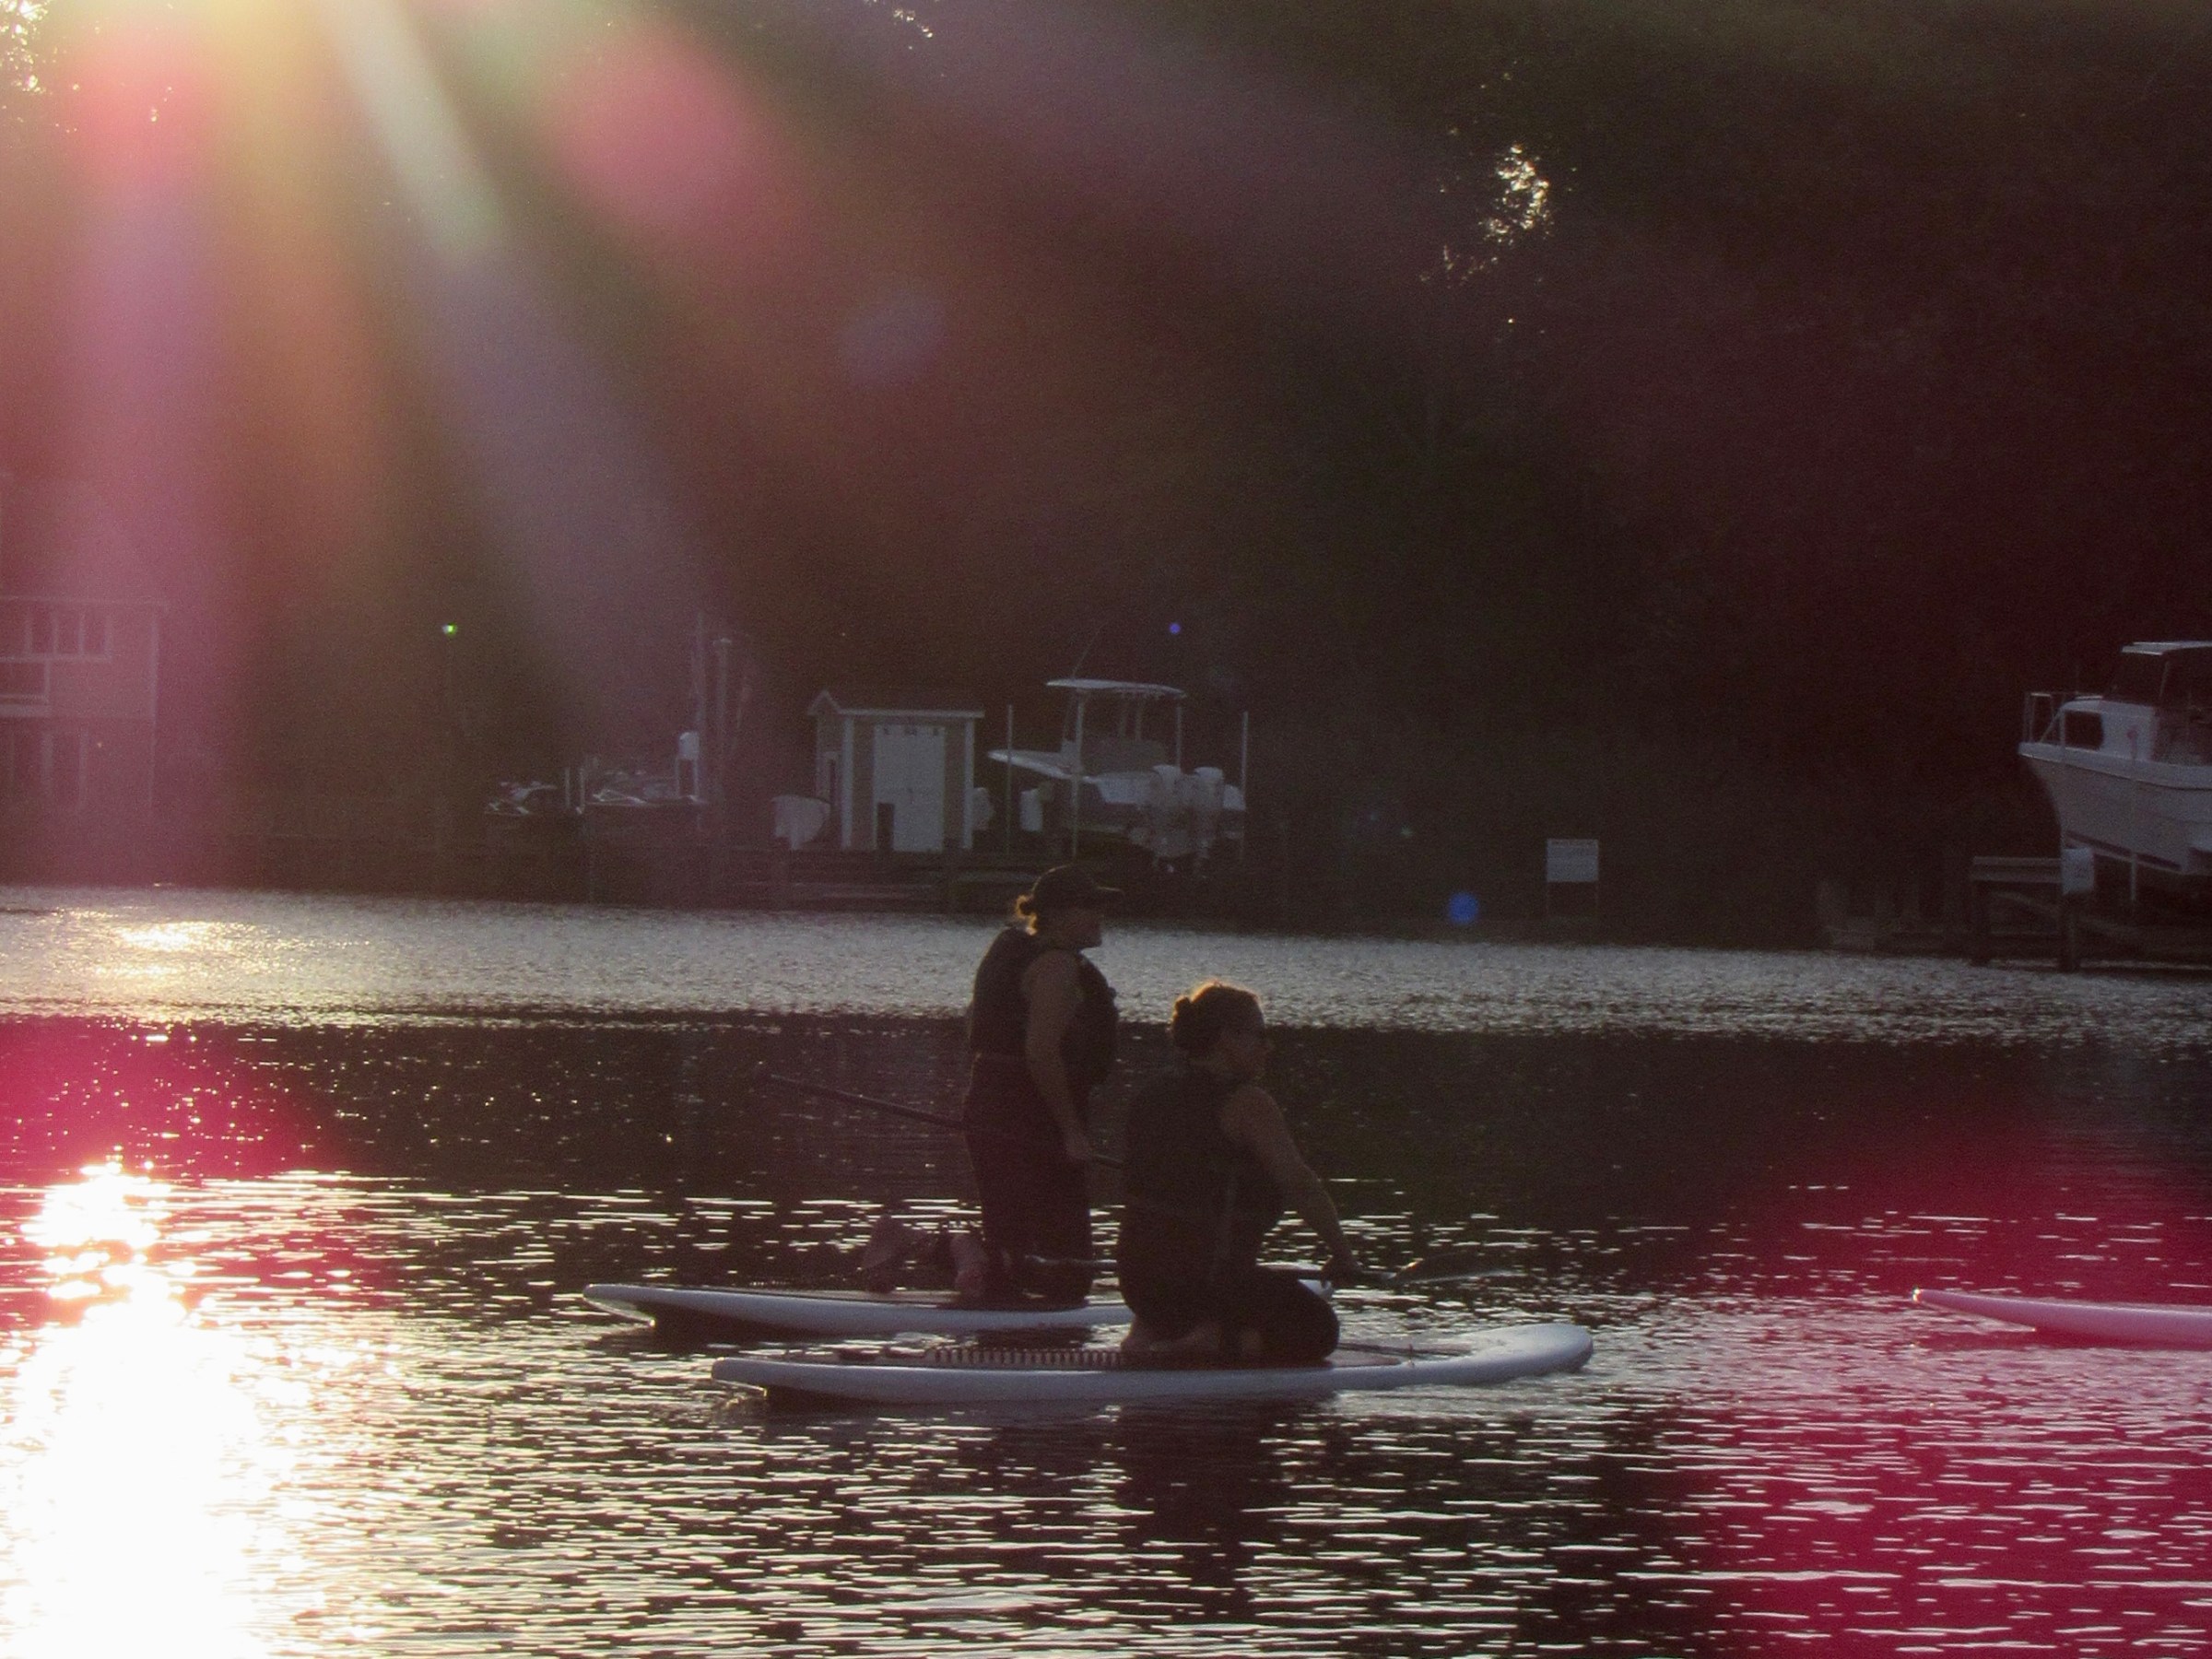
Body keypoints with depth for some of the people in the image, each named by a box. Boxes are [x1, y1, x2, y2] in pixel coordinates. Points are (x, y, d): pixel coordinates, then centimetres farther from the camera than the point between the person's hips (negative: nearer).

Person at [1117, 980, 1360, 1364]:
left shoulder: (1151, 1098, 9)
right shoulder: (1247, 1103, -14)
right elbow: (1300, 1185, -16)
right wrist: (1342, 1256, -7)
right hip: (1207, 1281, -8)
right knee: (1316, 1328, 8)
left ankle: (1153, 1334, 9)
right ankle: (1208, 1342, -13)